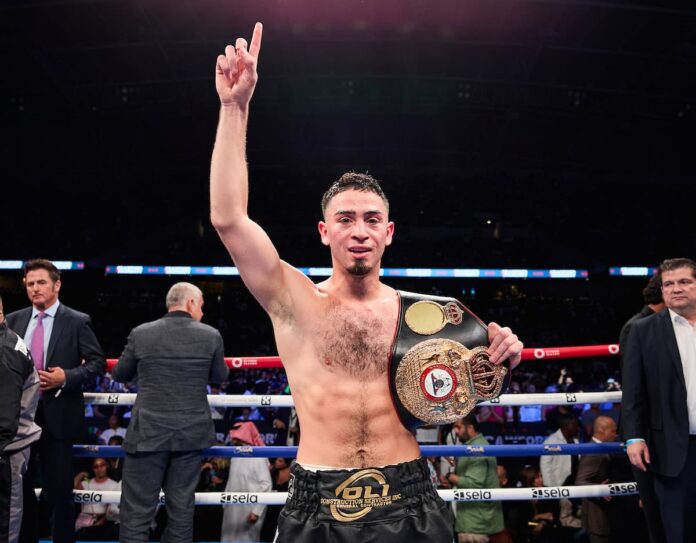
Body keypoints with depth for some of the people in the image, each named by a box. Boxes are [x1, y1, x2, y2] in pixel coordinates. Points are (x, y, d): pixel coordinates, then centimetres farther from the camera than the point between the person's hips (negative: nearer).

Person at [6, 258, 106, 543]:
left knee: (59, 487, 4)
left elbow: (97, 362, -7)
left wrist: (66, 377, -20)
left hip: (56, 414, -4)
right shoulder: (14, 320, 9)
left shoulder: (77, 321, -5)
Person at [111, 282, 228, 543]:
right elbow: (219, 377, 11)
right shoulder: (211, 336, -3)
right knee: (181, 507, 12)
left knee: (137, 510, 5)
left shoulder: (141, 333, -3)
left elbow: (119, 374, 11)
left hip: (148, 433, -1)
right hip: (191, 433, 1)